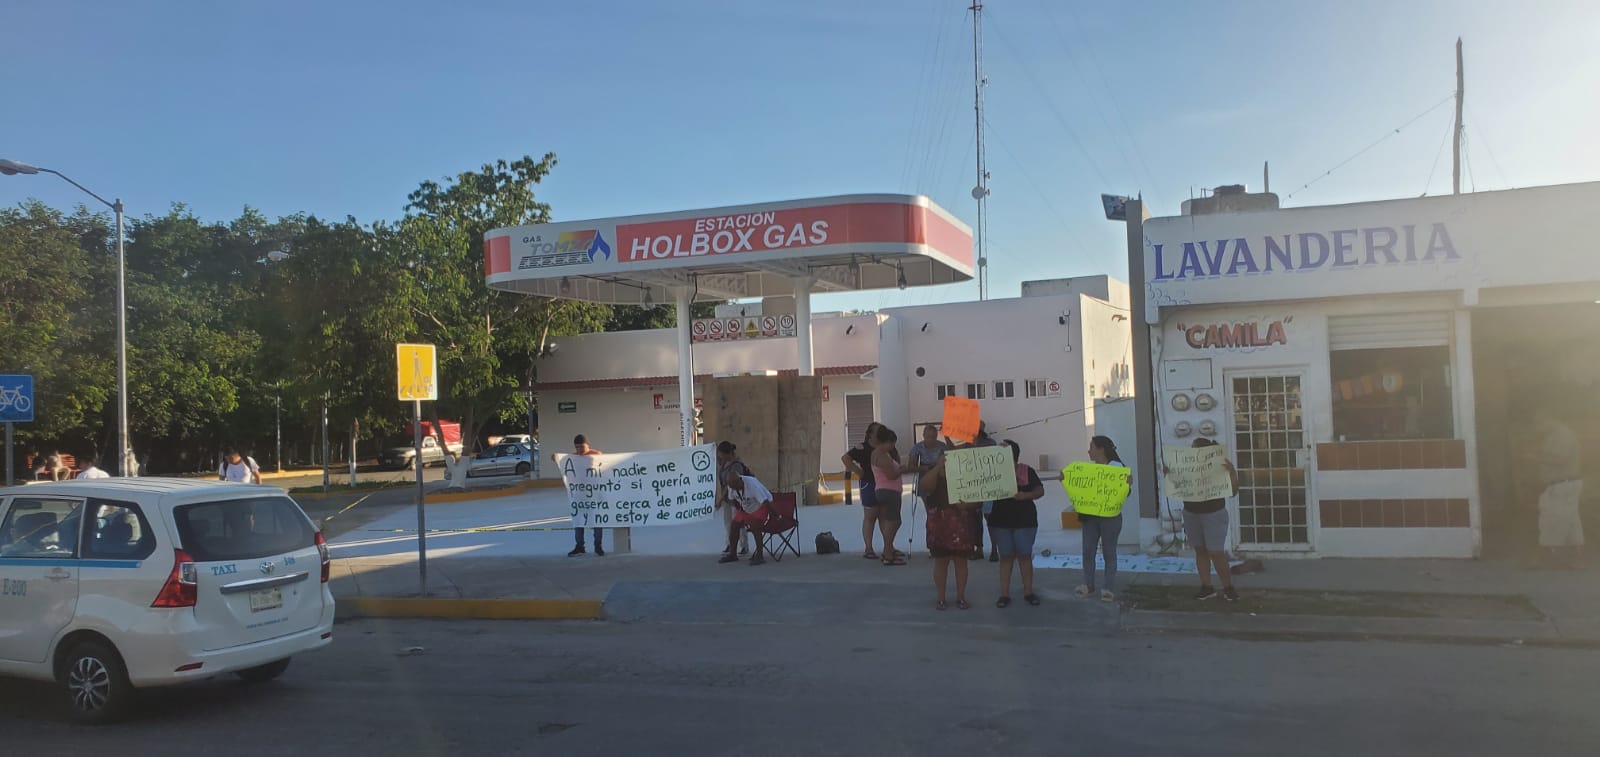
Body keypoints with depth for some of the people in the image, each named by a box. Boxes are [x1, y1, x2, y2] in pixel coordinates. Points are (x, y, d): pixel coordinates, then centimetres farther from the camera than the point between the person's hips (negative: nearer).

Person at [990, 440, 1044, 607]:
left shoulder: (1027, 471, -1)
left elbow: (1040, 491, -5)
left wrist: (1025, 495, -21)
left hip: (1024, 520, -1)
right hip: (1000, 521, 1)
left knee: (1024, 555, 4)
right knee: (1006, 557, 5)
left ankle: (1028, 592, 14)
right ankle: (1004, 594, 7)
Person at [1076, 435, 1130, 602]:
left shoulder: (1116, 466, -8)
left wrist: (1128, 483, -30)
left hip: (1110, 516, -5)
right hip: (1090, 515, 6)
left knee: (1109, 552, 1)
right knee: (1088, 551, 5)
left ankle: (1109, 589, 6)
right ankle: (1088, 586, 14)